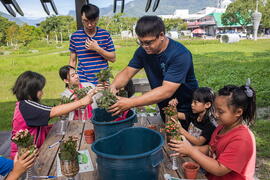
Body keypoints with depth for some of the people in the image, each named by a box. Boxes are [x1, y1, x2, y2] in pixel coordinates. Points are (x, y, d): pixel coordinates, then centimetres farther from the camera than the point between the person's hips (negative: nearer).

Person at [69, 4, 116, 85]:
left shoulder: (105, 34, -1)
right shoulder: (75, 36, 0)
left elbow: (113, 58, 0)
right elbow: (73, 61, 7)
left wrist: (97, 49, -13)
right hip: (83, 82, 0)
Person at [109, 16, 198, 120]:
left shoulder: (180, 55, -29)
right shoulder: (143, 50, -9)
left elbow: (166, 91, -36)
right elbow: (127, 73, -6)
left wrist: (131, 103, -42)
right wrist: (114, 86, -28)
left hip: (185, 110, -5)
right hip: (164, 109, 5)